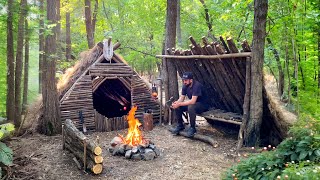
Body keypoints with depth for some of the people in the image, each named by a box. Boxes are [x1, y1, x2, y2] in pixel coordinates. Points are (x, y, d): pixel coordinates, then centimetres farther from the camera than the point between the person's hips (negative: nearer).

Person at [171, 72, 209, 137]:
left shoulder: (197, 85, -27)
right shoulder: (185, 86, -3)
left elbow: (193, 101, -34)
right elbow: (181, 98, -1)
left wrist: (179, 104, -36)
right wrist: (176, 103, -24)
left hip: (202, 105, -7)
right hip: (192, 103, 8)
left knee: (191, 107, -37)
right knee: (177, 107, -11)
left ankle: (192, 128, -18)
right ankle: (180, 125, 7)